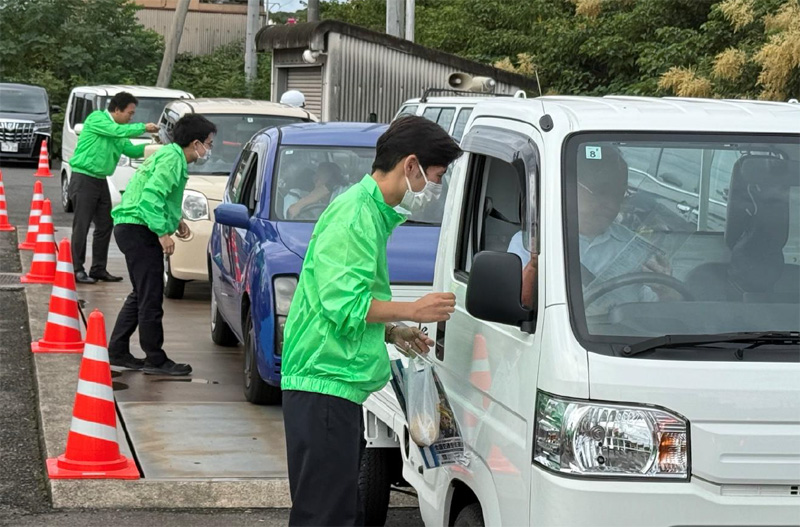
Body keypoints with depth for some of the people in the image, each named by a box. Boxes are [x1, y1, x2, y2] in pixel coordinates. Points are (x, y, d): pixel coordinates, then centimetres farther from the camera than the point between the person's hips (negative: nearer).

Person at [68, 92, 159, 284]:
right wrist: (143, 128, -15)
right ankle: (77, 270, -3)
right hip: (84, 179, -9)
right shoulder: (96, 118, -10)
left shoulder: (118, 132, 15)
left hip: (100, 180, 9)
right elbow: (118, 131, -23)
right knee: (81, 226, -7)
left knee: (105, 225, 8)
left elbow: (131, 150, 15)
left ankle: (98, 269, 16)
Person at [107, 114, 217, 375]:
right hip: (139, 229, -11)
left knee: (141, 295, 17)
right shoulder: (172, 158, -15)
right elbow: (151, 195, -25)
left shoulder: (169, 154, 17)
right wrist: (163, 232, -23)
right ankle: (156, 360, -1)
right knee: (151, 297, -6)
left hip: (130, 227, 11)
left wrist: (176, 220, 20)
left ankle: (117, 352, 21)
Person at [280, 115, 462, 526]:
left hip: (341, 386, 11)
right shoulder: (355, 214, -14)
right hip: (324, 384, -11)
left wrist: (392, 333, 18)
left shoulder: (372, 211, 19)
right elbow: (343, 305, -21)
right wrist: (412, 310, -11)